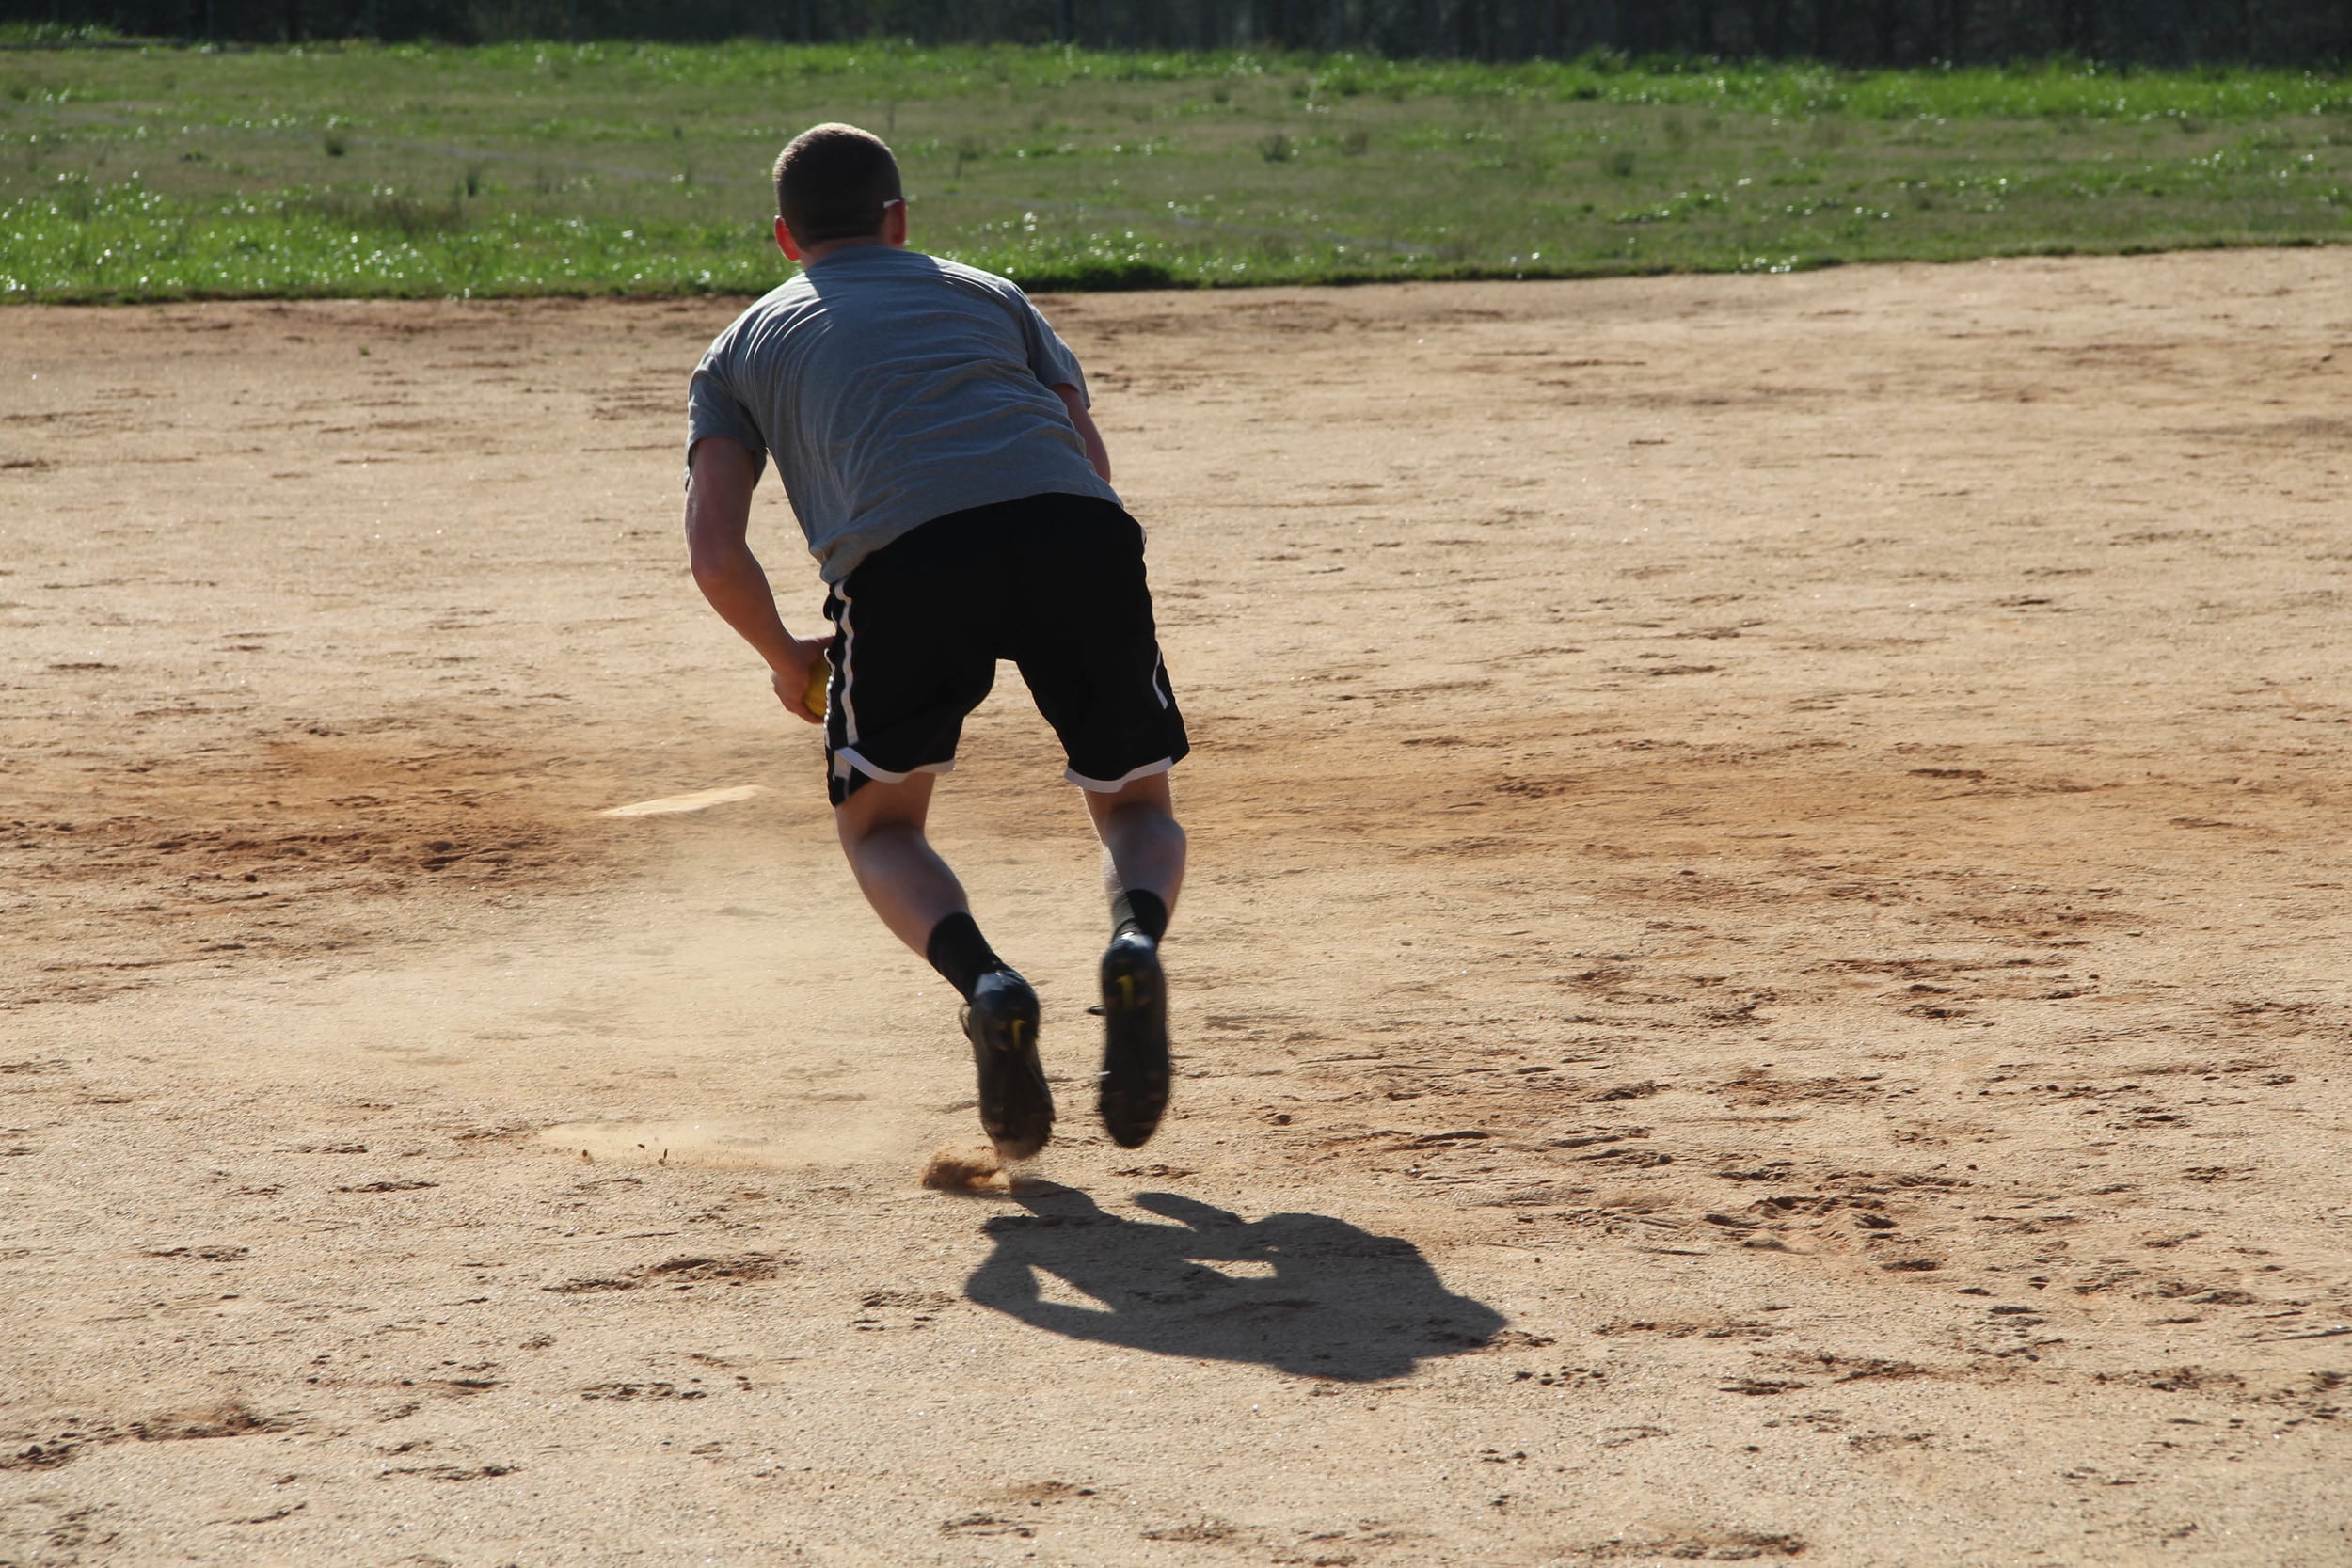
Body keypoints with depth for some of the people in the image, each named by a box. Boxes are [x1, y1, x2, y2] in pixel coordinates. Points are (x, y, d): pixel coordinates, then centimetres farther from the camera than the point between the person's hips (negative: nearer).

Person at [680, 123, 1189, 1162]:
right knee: (1136, 803, 21)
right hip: (1076, 529, 1)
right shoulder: (986, 293, 35)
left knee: (878, 823, 22)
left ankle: (981, 981, -8)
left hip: (903, 552, -1)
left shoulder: (742, 349, 30)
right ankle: (1137, 940, -13)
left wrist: (786, 661, 33)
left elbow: (715, 555, 16)